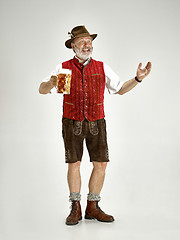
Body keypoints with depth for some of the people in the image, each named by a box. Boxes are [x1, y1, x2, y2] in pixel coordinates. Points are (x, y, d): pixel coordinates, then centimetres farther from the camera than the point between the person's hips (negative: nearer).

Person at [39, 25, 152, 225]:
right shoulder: (63, 68, 2)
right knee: (74, 164, -2)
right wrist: (51, 83, -24)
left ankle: (92, 208, 10)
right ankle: (75, 209, 10)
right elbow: (42, 90, -1)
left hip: (96, 123, 2)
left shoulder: (102, 68, 7)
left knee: (101, 164, -2)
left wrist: (138, 78, -5)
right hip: (72, 123, -2)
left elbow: (120, 89, 12)